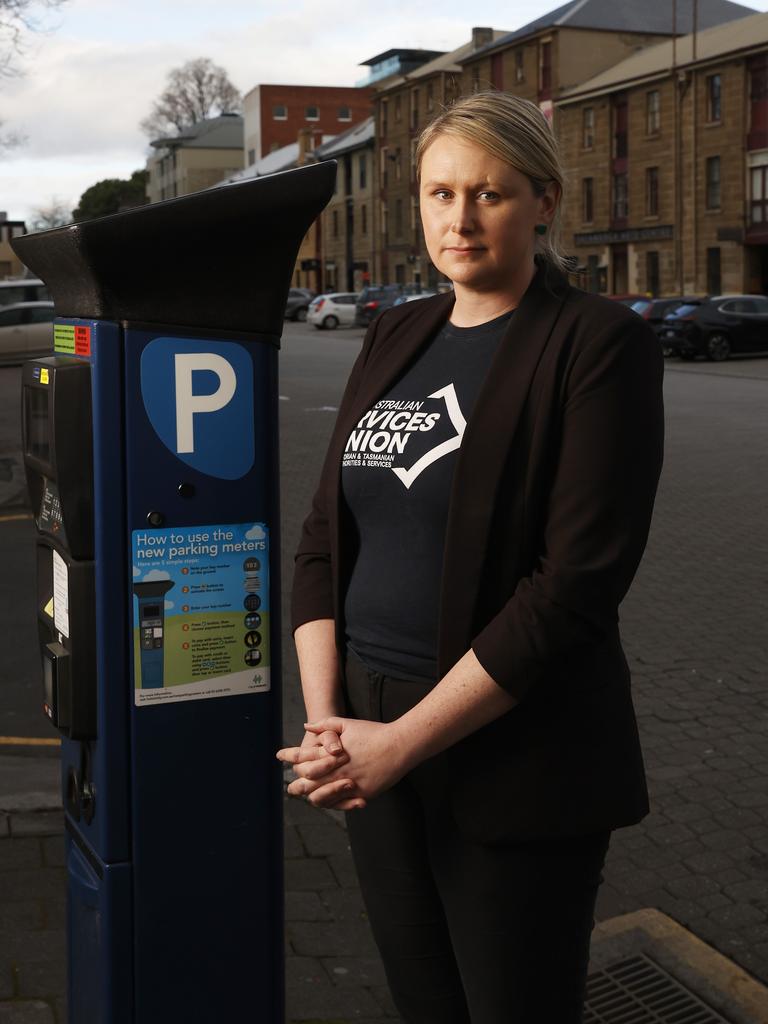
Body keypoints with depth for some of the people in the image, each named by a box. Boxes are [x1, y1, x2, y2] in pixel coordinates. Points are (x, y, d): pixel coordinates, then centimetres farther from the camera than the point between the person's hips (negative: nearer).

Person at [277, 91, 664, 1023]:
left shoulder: (599, 343, -10)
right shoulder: (396, 337, 9)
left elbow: (578, 583, -18)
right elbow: (325, 539, 8)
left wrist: (402, 740, -18)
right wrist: (325, 720, -5)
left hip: (513, 759, -5)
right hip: (370, 744, 6)